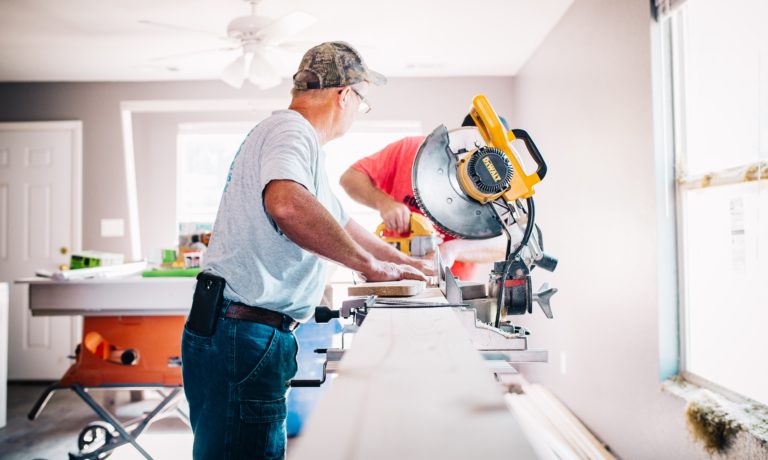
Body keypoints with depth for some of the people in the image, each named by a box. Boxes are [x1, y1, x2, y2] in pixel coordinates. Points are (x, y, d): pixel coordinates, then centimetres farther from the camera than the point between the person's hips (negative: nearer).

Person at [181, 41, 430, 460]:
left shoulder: (291, 134, 21)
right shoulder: (291, 130, -12)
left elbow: (340, 224, 31)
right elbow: (287, 204, -36)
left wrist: (407, 264, 36)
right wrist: (370, 264, -24)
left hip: (248, 334, 11)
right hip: (243, 335, -11)